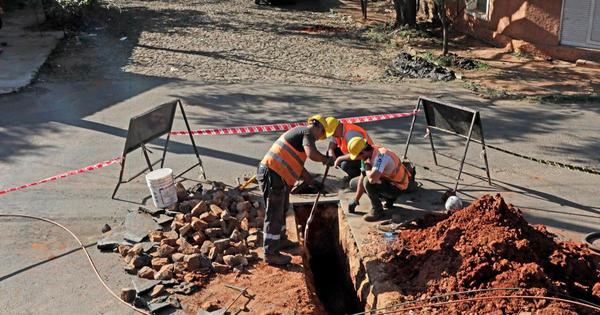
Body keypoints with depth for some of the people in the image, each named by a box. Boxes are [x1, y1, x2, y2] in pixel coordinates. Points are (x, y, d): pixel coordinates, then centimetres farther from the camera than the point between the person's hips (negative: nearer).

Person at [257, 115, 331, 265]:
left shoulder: (299, 132, 24)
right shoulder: (308, 132, -6)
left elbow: (299, 166, 28)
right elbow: (312, 154, -25)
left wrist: (312, 182, 30)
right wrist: (327, 159, -6)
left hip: (270, 173, 10)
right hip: (273, 175, -10)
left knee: (282, 208, 25)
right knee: (274, 214, -2)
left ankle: (280, 240, 43)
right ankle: (270, 253, 8)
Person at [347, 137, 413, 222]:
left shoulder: (380, 155, -31)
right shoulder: (369, 155, -2)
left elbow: (372, 178, -43)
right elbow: (362, 177, 8)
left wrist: (367, 167, -21)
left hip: (398, 188, -9)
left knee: (368, 183, -26)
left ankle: (377, 211, -10)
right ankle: (389, 199, 20)